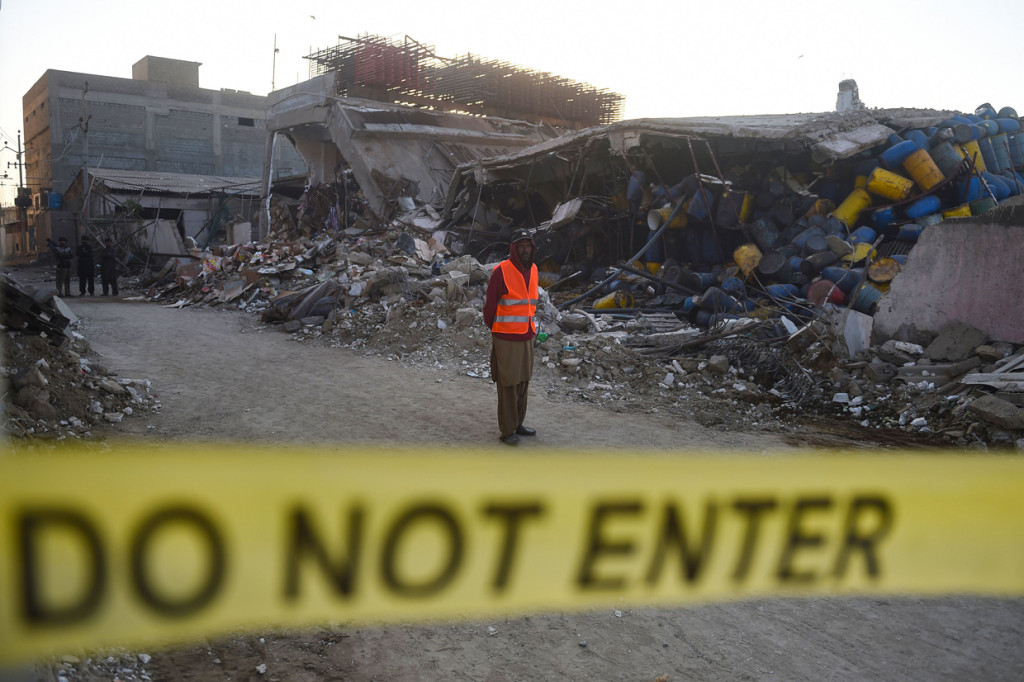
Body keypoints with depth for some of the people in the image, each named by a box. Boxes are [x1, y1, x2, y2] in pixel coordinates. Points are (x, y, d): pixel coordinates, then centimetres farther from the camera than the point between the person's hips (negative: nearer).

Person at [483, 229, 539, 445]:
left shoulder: (533, 270, 8)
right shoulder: (502, 271, -13)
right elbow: (490, 303, -6)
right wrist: (493, 328, 7)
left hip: (527, 337, 7)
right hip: (506, 338, -7)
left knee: (523, 382, 13)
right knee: (508, 384, -1)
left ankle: (518, 423, 26)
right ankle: (507, 430, 8)